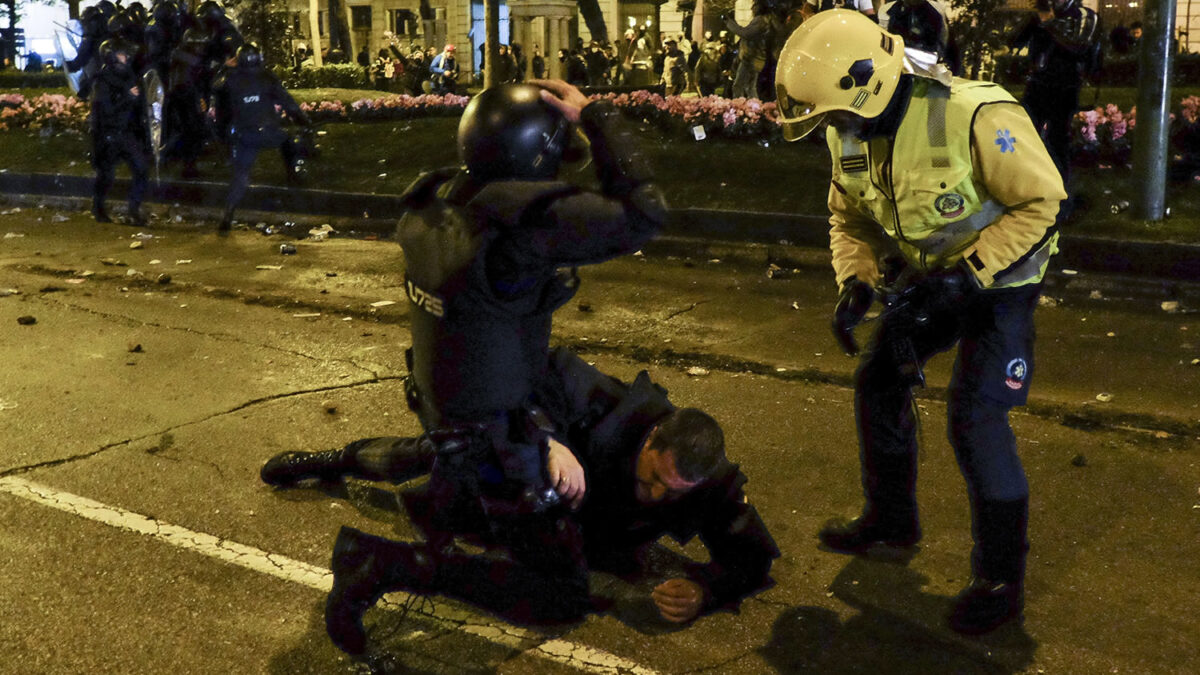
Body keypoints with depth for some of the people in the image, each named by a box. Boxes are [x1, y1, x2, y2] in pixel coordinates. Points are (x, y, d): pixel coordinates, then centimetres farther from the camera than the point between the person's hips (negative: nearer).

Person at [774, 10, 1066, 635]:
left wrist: (966, 277, -26)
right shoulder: (852, 132, -8)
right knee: (877, 381, 11)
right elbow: (848, 214, 7)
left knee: (975, 418, -15)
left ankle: (1001, 579, 0)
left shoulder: (974, 117, -31)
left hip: (1000, 278, -7)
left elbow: (1040, 201, -23)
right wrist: (854, 285, -10)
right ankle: (890, 518, 32)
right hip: (927, 278, 8)